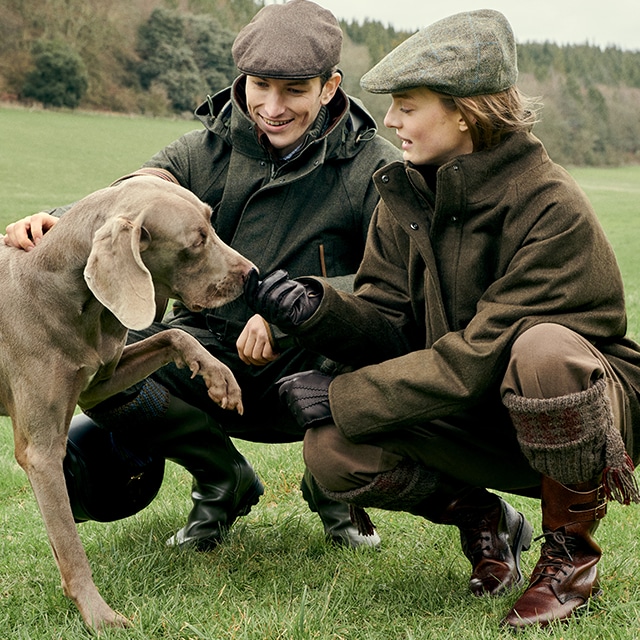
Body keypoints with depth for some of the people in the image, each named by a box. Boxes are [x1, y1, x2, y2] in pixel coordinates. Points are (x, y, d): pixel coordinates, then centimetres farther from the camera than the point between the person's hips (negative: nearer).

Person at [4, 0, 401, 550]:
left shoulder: (373, 167, -6)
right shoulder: (208, 150, 2)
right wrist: (58, 224, -37)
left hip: (312, 367, -2)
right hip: (211, 360, 2)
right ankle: (224, 482, 6)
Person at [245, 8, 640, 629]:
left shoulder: (552, 209, -23)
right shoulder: (406, 195, -2)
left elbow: (484, 354, -27)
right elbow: (390, 327, -4)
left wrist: (344, 397, -25)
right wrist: (316, 309, -25)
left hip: (586, 402, -5)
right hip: (482, 421, 5)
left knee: (544, 349, -40)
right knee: (333, 450, -20)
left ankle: (570, 552, -14)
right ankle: (481, 520, 9)